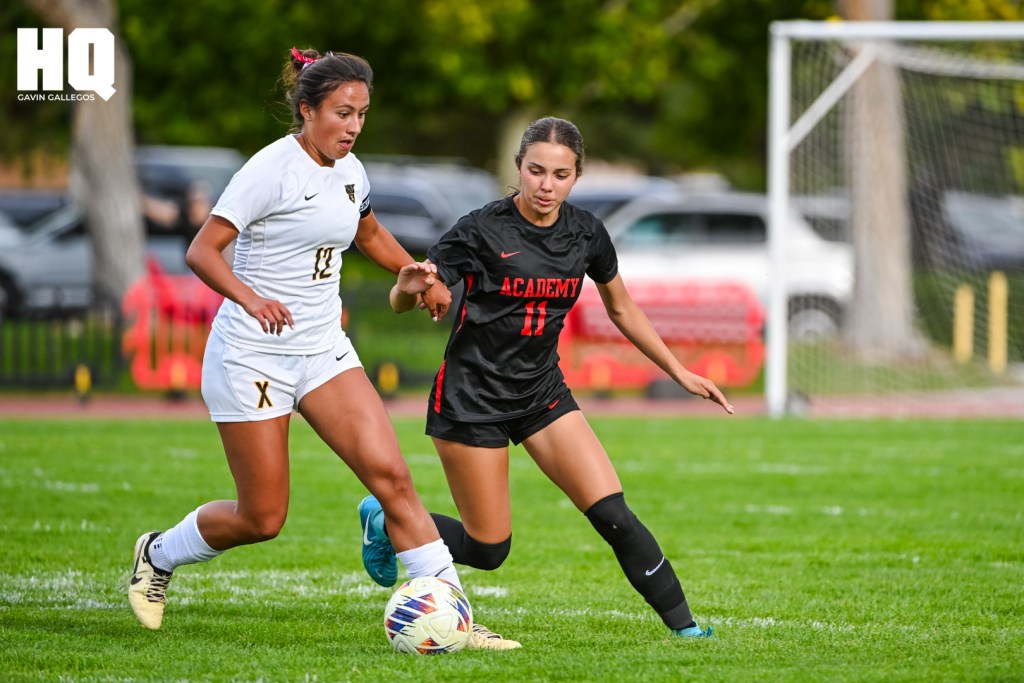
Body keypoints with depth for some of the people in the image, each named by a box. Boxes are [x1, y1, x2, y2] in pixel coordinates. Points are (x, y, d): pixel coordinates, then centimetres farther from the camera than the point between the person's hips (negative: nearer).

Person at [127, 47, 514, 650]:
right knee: (262, 519, -1)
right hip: (253, 355, -6)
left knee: (391, 475, -11)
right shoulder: (274, 169, -15)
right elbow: (202, 251, -20)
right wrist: (249, 297, -36)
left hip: (323, 349, 6)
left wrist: (420, 276, 24)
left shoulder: (349, 171, 8)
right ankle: (158, 554, 28)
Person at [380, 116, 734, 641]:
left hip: (541, 390, 4)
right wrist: (415, 284, -40)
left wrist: (678, 371, 15)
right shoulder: (482, 231, -16)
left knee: (613, 515, -11)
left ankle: (682, 622, -3)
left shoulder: (585, 233, -1)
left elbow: (622, 308, 16)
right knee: (487, 549, -1)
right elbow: (398, 302, -16)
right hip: (472, 395, -4)